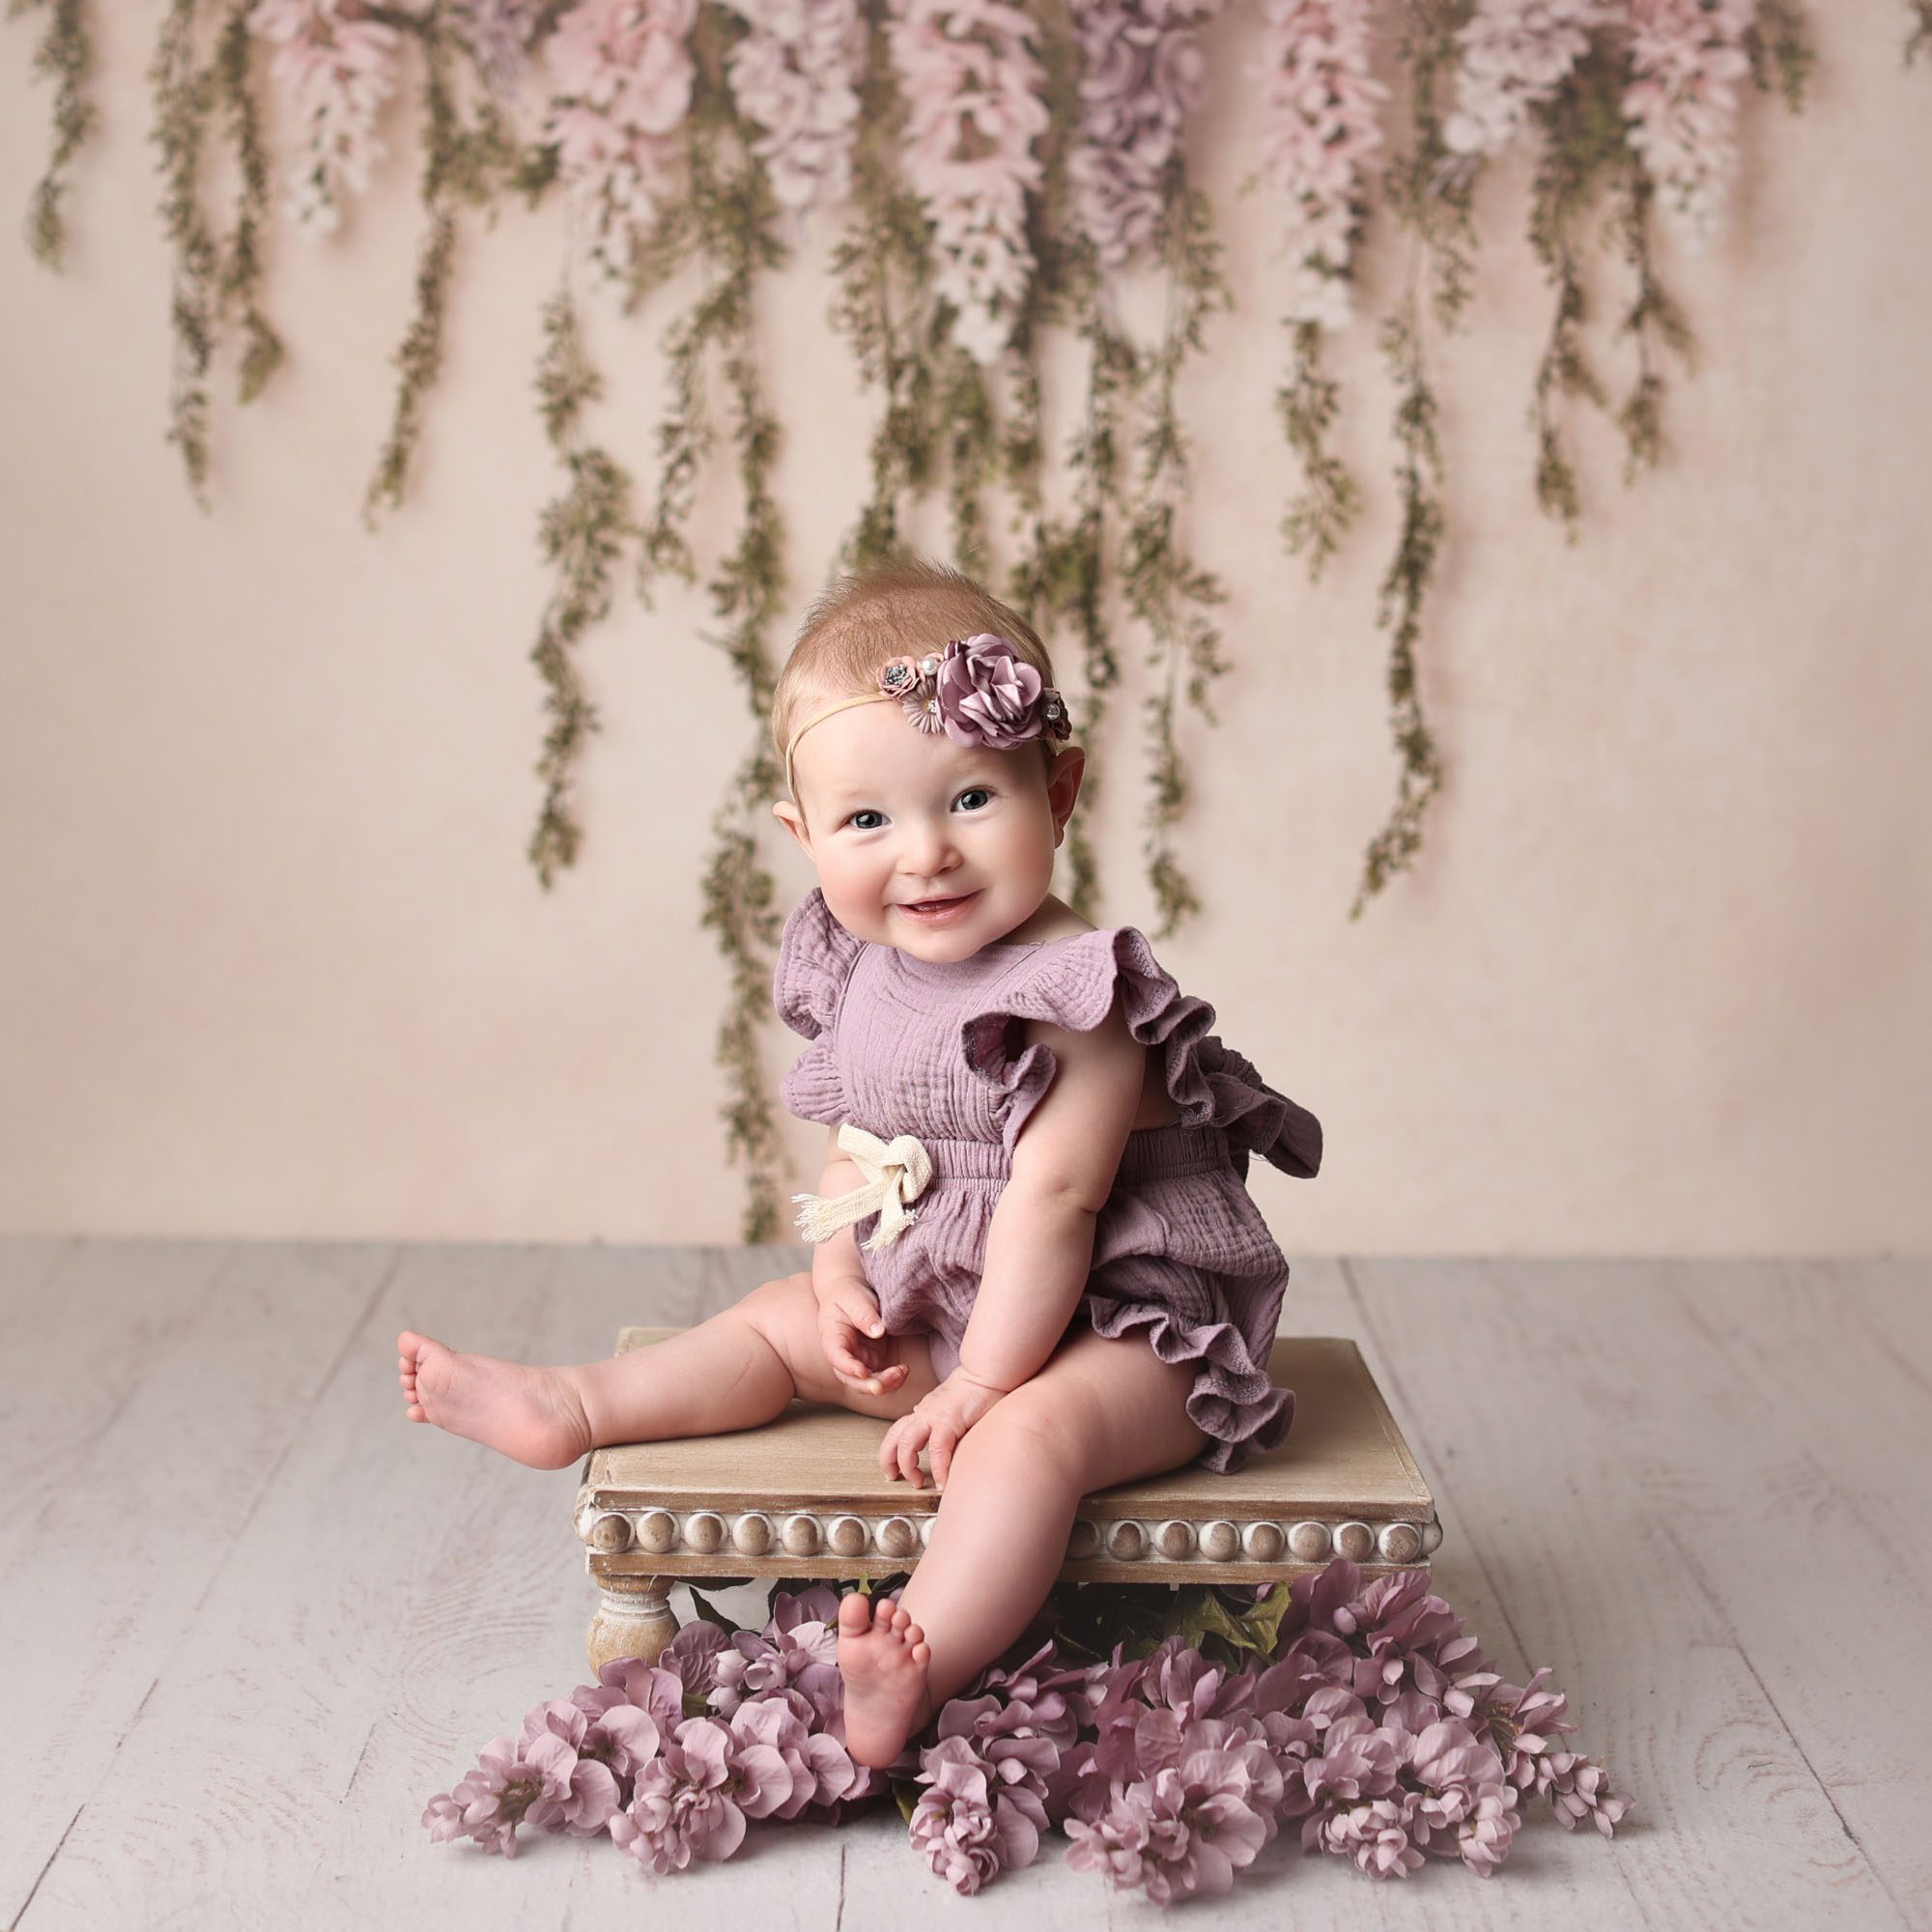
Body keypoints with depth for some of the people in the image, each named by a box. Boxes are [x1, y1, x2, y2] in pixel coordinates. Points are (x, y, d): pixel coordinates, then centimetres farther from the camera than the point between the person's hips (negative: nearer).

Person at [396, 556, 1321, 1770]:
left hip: (1118, 1326, -8)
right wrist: (841, 1283, -4)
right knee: (779, 1321, 12)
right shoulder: (866, 979, 0)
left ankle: (919, 1675, -47)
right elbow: (856, 1148, 12)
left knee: (1029, 1433, -34)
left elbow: (1051, 1203, -25)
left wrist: (983, 1382, -22)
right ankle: (568, 1409, 15)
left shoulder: (1073, 996, -24)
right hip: (931, 1307, 9)